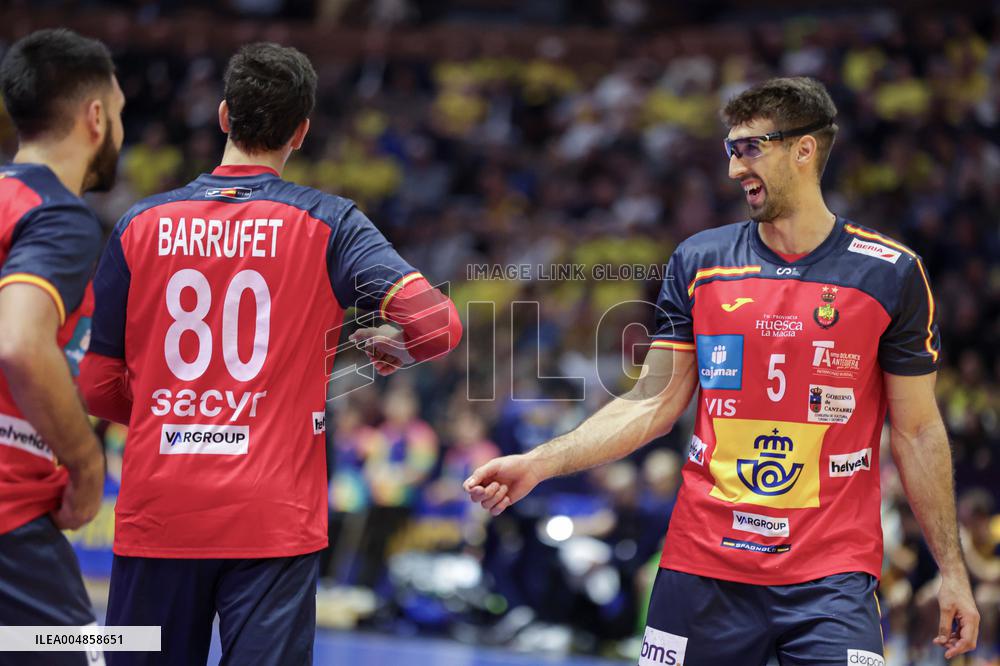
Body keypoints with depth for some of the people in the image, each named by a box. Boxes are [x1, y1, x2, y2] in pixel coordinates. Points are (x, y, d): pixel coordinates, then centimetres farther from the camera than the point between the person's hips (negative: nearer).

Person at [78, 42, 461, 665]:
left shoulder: (140, 226, 4)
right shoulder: (327, 224, -2)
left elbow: (99, 390, 8)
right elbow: (437, 324, -13)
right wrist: (386, 344, 9)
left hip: (154, 517, 2)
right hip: (274, 520, -2)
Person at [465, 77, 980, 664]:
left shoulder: (892, 272, 0)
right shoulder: (698, 262, 6)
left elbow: (918, 430, 3)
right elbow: (655, 403, 8)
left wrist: (952, 570, 2)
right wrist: (538, 464, -3)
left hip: (831, 578, -2)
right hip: (703, 565, 2)